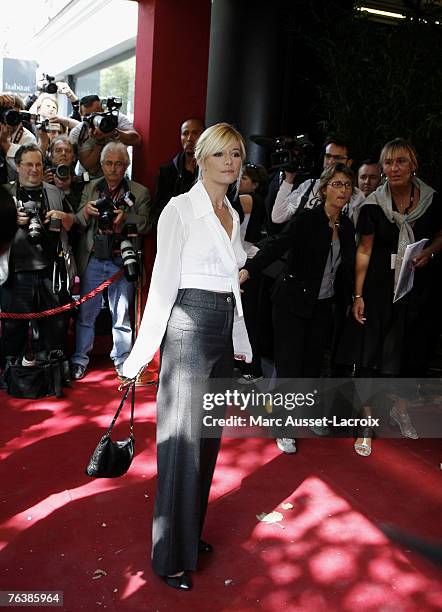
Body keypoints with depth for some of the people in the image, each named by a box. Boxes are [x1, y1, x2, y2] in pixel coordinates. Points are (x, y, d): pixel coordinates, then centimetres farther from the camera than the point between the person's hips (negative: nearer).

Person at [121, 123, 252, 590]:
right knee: (182, 442, 0)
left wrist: (240, 340, 20)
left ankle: (191, 533, 34)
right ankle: (171, 556, 17)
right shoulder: (180, 209, -9)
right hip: (188, 327, -8)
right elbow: (164, 283, -12)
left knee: (208, 439, 16)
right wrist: (141, 354, -13)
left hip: (223, 332, 8)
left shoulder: (232, 214, 13)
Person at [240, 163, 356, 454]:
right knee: (289, 364, -2)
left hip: (323, 307, 6)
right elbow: (276, 246, -27)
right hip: (293, 302, -5)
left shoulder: (347, 226, 7)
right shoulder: (307, 219, -13)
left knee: (313, 363, 11)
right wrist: (248, 270, -42)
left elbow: (346, 269, 14)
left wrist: (349, 300, 12)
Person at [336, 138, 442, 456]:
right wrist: (358, 295, -6)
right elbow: (365, 251, -3)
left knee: (413, 352, 14)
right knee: (373, 355, 0)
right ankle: (366, 425, 12)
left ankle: (399, 405, 40)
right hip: (381, 289, -2)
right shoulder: (374, 204, -6)